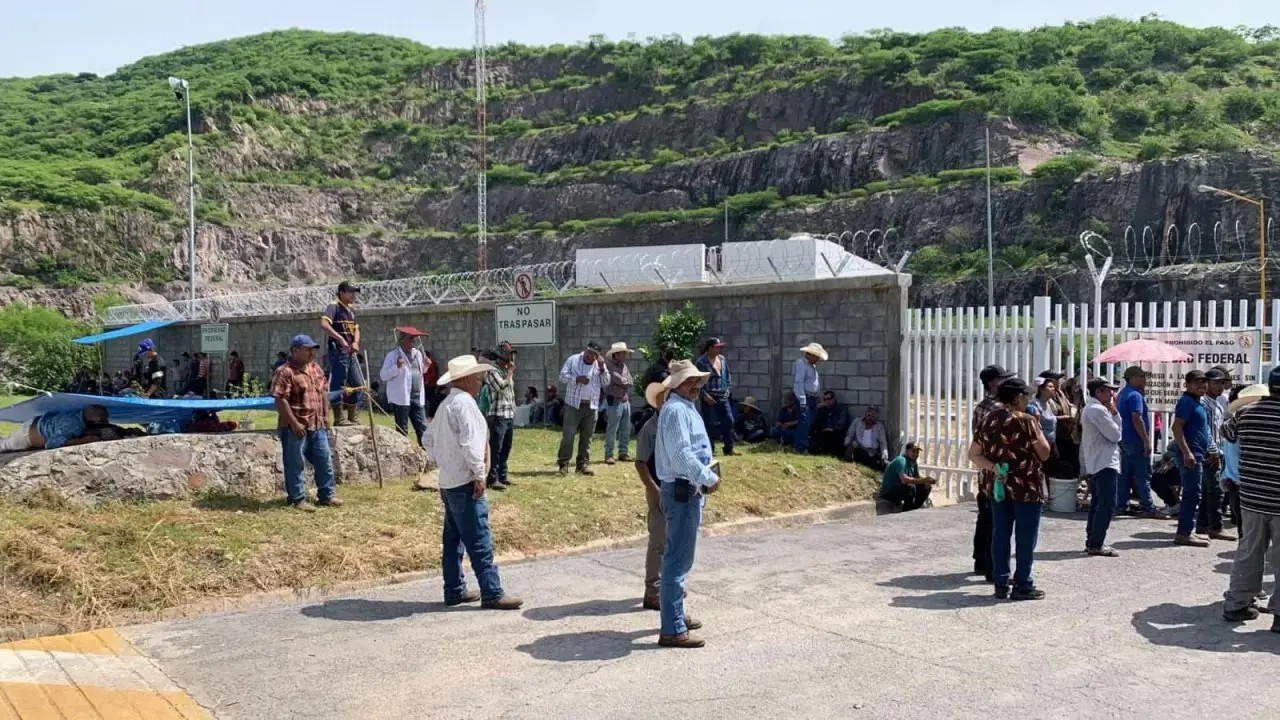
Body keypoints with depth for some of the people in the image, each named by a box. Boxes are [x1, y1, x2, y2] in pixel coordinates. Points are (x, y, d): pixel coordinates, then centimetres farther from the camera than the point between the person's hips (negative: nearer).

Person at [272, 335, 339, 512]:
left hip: (317, 426, 8)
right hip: (296, 428, -8)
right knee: (295, 464, 3)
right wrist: (294, 423, -21)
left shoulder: (316, 368, 12)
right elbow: (280, 400, -18)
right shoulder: (285, 372, -13)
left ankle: (326, 496, 22)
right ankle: (297, 499, 12)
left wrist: (325, 417, 16)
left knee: (325, 461, 11)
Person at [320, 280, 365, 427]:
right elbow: (324, 324, -25)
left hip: (351, 353, 9)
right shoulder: (334, 306, -9)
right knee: (338, 385, -4)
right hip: (338, 352, -9)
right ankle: (339, 418, 2)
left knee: (358, 385, 11)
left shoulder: (351, 308, 16)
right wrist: (340, 339, -29)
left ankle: (351, 417, 20)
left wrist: (355, 342, 1)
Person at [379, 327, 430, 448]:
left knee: (423, 429, 4)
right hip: (401, 398, -5)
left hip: (418, 398, 6)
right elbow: (383, 376, -9)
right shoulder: (393, 355, -6)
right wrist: (397, 367, -21)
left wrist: (425, 366, 7)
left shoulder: (418, 354, 13)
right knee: (402, 430, 3)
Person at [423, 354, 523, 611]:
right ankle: (492, 594, -5)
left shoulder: (445, 405, 17)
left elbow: (428, 440, 23)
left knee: (453, 539, 14)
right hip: (465, 483, -10)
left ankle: (454, 591, 20)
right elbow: (470, 442, -22)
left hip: (448, 482, 10)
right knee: (479, 541, -7)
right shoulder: (464, 402, -14)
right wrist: (479, 475, -17)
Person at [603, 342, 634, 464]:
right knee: (612, 429, -5)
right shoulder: (609, 365, -8)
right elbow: (618, 379, -18)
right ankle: (608, 454, 0)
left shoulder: (624, 366, 15)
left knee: (626, 429, 10)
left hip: (626, 401, 8)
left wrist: (622, 381, -9)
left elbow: (629, 382, 7)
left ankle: (623, 453, 19)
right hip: (614, 401, -8)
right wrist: (625, 381, 0)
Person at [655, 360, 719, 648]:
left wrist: (705, 477, 11)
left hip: (689, 490, 11)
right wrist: (708, 479, -20)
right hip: (682, 491, -11)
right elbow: (681, 453, -25)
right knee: (678, 560, -7)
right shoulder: (676, 410, -17)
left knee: (679, 558, 21)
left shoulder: (686, 408, 17)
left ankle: (675, 615, 34)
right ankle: (672, 630, -3)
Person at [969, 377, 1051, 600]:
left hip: (998, 486, 6)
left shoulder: (988, 419, 5)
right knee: (1026, 537, 3)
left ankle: (1001, 584, 14)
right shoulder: (1026, 421, -12)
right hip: (1026, 486, -5)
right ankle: (1023, 585, 7)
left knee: (1000, 535, 10)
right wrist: (1037, 427, 4)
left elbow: (974, 454, 3)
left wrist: (993, 467, -5)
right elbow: (1044, 453, -7)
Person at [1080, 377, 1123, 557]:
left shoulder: (1089, 408, 17)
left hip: (1095, 463, 11)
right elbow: (1115, 435, -15)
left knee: (1097, 503, 13)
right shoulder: (1098, 410, -16)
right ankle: (1096, 544, -8)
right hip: (1105, 463, -11)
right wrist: (1114, 412, -4)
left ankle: (1092, 541, 17)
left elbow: (1111, 431, 17)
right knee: (1107, 504, -9)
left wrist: (1113, 412, 6)